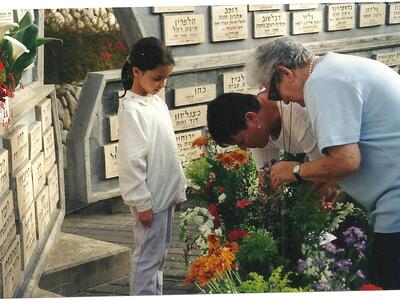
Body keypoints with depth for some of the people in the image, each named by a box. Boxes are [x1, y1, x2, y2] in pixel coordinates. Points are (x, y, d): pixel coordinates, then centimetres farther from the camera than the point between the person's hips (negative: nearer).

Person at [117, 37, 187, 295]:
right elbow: (132, 161, -19)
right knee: (148, 258, 0)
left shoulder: (158, 101, 8)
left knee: (159, 256, 17)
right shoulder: (131, 110, -17)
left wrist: (179, 189, 17)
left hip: (166, 195, 8)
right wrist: (142, 203, -18)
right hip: (150, 199, -8)